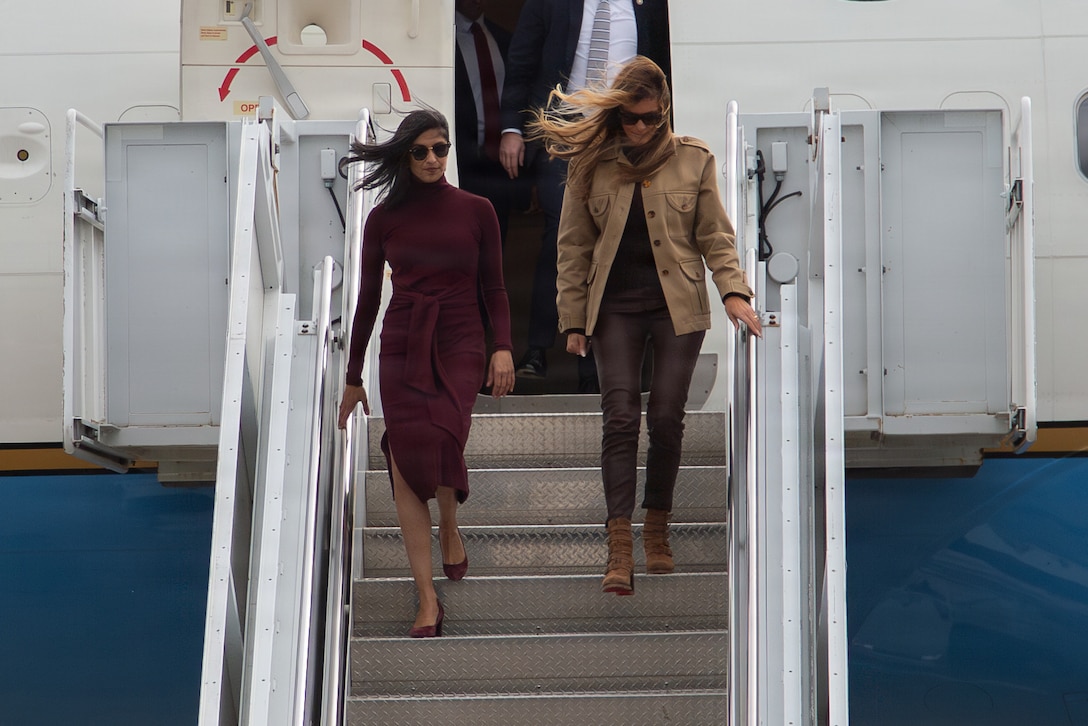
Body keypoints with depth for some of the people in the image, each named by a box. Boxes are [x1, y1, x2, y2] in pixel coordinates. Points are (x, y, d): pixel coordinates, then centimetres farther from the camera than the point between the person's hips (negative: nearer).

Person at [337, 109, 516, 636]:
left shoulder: (475, 211, 5)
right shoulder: (385, 218, 6)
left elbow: (493, 287, 8)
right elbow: (368, 297, 11)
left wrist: (504, 347, -7)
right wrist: (353, 376, 13)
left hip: (459, 341, -1)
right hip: (402, 343, 1)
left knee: (444, 435, -25)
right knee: (406, 460, -10)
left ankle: (450, 529, 9)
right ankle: (427, 601, -9)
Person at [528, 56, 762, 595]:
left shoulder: (693, 160, 3)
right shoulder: (591, 165, 3)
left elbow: (715, 236, 5)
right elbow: (574, 247, 7)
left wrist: (733, 290, -11)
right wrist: (573, 320, 4)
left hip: (677, 307, 0)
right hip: (615, 309, 0)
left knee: (666, 418, 1)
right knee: (620, 417, -8)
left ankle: (657, 529, 19)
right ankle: (620, 547, -11)